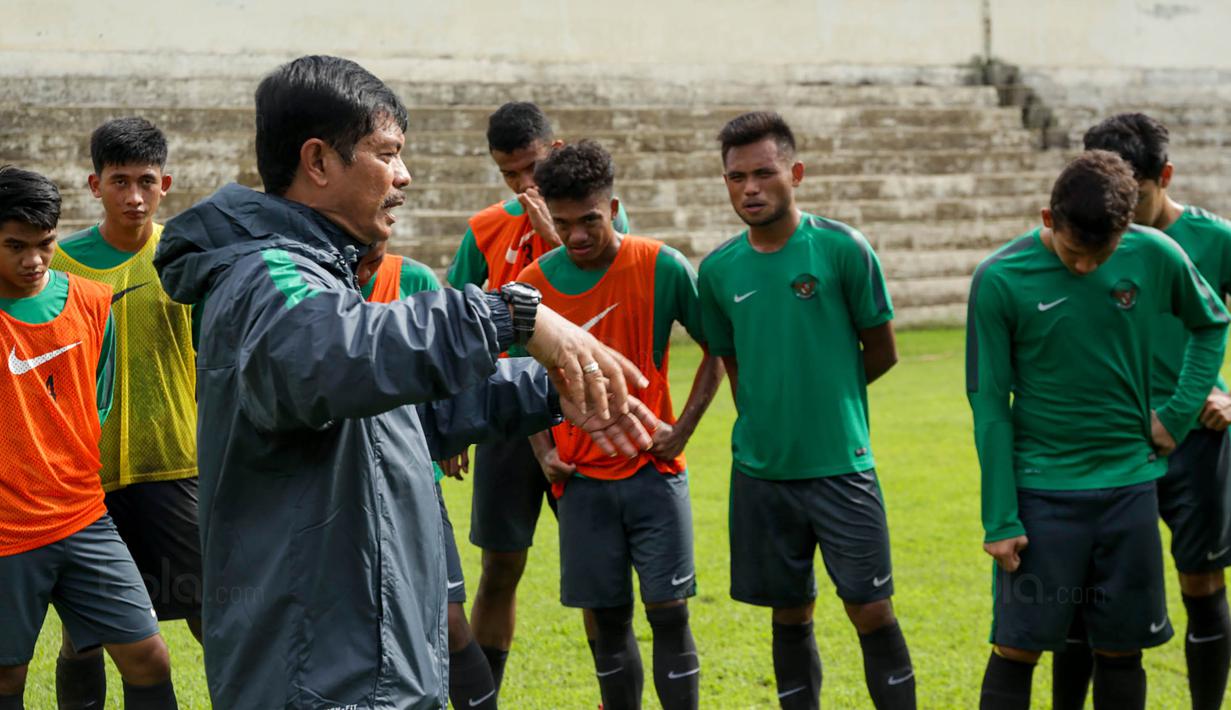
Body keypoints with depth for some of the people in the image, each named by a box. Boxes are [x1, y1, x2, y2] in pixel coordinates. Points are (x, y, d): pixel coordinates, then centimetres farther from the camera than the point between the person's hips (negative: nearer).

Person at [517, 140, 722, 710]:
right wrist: (543, 450, 1)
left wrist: (683, 428, -7)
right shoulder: (533, 285, -1)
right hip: (582, 478, 2)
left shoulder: (662, 267, -8)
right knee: (608, 620, 7)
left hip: (654, 472, -2)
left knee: (668, 613, -3)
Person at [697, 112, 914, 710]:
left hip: (841, 465, -3)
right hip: (760, 470, 3)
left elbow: (881, 352, 1)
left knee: (871, 611, -2)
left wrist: (826, 393, 8)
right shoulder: (718, 270, 2)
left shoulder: (842, 249, -8)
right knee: (790, 615, 11)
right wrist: (764, 422, 8)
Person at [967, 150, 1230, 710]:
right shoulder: (1000, 279, -12)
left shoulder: (1154, 256, -5)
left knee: (1120, 649, 9)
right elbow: (989, 405, -7)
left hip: (1129, 484, 3)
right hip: (1041, 492, -2)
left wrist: (1181, 411, 3)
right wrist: (999, 519, -9)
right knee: (1016, 649, -3)